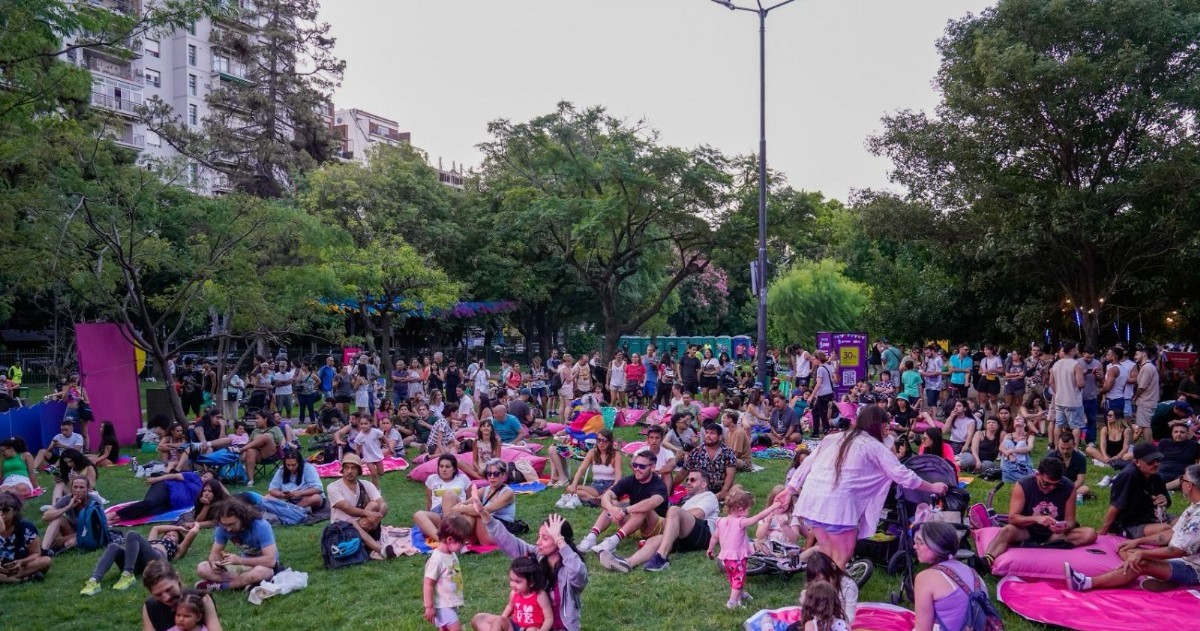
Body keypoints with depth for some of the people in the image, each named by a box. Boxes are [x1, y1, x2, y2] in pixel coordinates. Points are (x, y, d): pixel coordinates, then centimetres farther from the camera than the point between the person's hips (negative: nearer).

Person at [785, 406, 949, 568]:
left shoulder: (833, 437, 22)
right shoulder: (874, 446, 8)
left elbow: (808, 463, 19)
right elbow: (902, 475, 10)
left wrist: (791, 489, 22)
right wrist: (932, 487, 21)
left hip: (811, 495, 6)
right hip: (836, 500, -6)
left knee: (827, 551, 19)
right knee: (843, 554, 8)